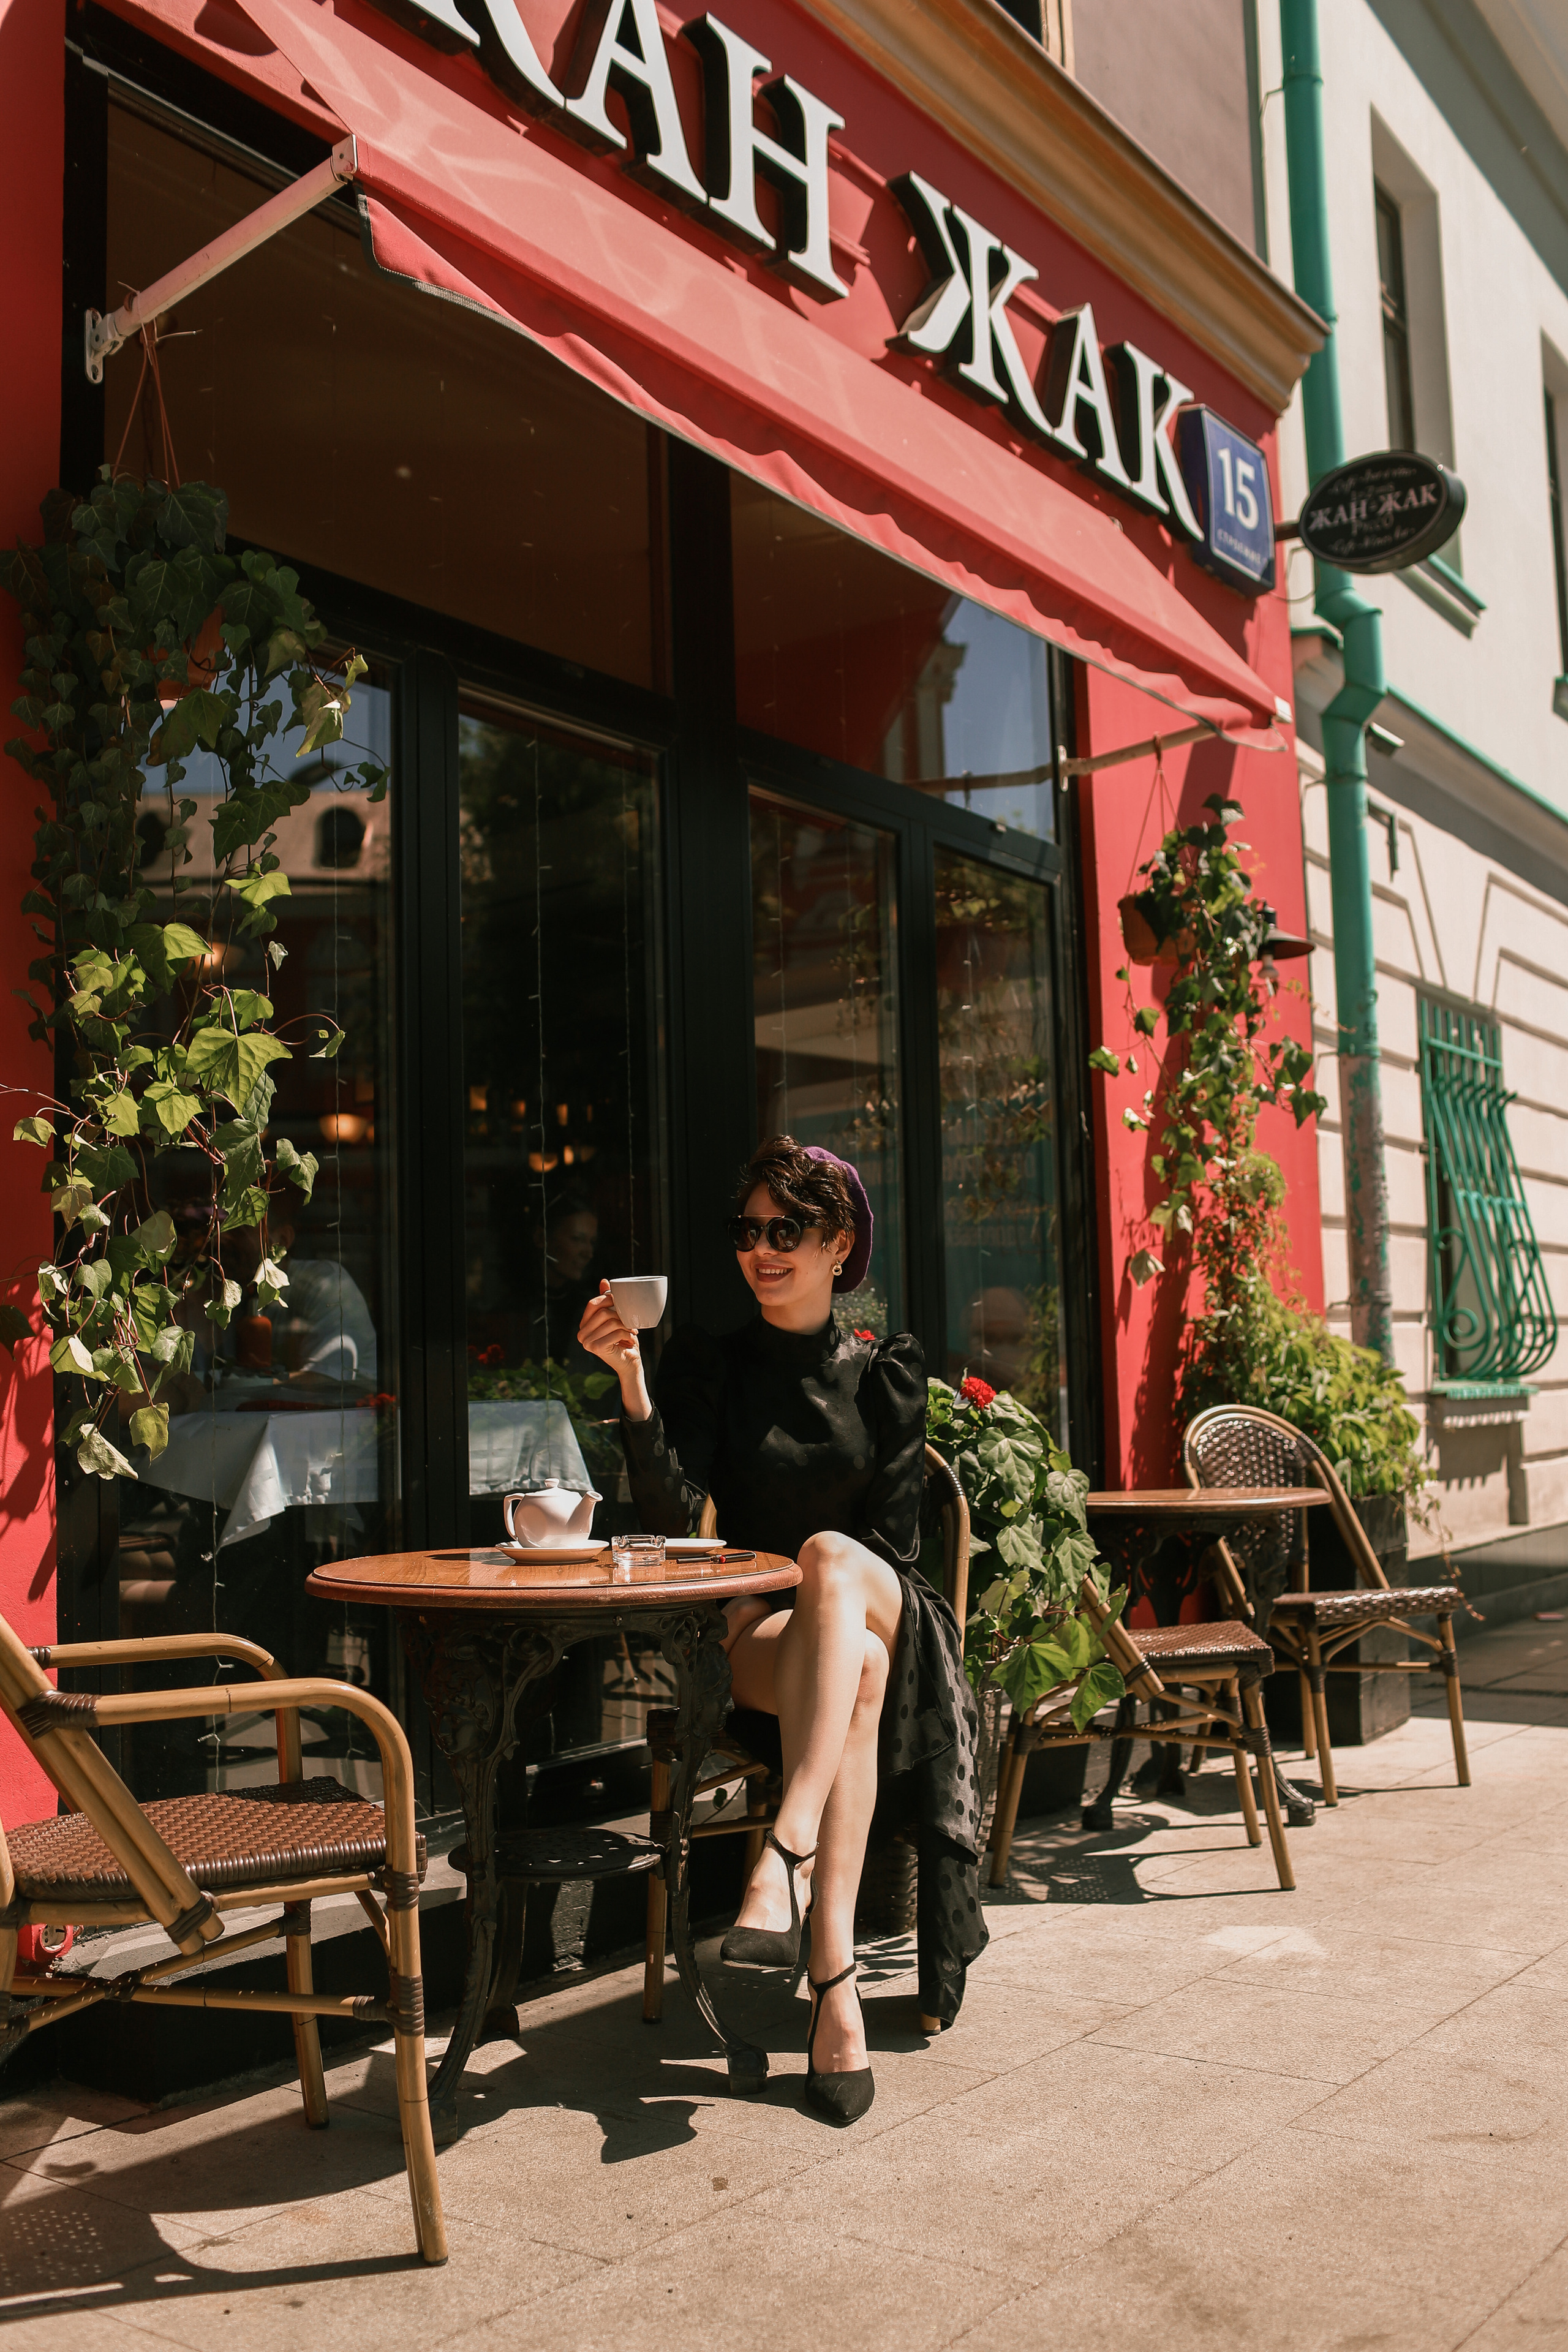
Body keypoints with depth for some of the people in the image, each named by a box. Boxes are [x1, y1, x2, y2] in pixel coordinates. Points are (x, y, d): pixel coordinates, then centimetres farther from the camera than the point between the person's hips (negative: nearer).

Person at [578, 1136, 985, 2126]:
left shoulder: (888, 1372, 9)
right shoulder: (710, 1364, 7)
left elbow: (893, 1537, 5)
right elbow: (675, 1514, -9)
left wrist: (830, 1581, -13)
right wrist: (632, 1381, -20)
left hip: (883, 1611, 0)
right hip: (758, 1634, 0)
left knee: (831, 1557, -36)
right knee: (858, 1668, -35)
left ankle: (781, 1864, -49)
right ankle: (835, 1981, -43)